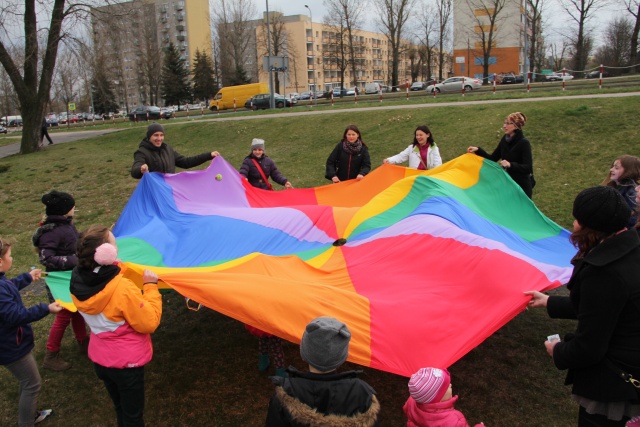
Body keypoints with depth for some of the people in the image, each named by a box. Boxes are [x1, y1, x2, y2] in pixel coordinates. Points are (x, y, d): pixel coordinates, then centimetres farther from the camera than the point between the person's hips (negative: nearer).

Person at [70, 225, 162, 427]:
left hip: (99, 358, 6)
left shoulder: (78, 281, -12)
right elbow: (148, 322, -22)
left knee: (120, 408, 28)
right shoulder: (123, 288, -32)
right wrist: (150, 286, -16)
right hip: (126, 362, -6)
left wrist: (117, 269, -3)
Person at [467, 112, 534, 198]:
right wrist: (478, 150, -7)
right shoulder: (505, 139, 3)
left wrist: (510, 165, -37)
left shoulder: (524, 143, -17)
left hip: (522, 186, -6)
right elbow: (493, 158, 5)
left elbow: (527, 168, -22)